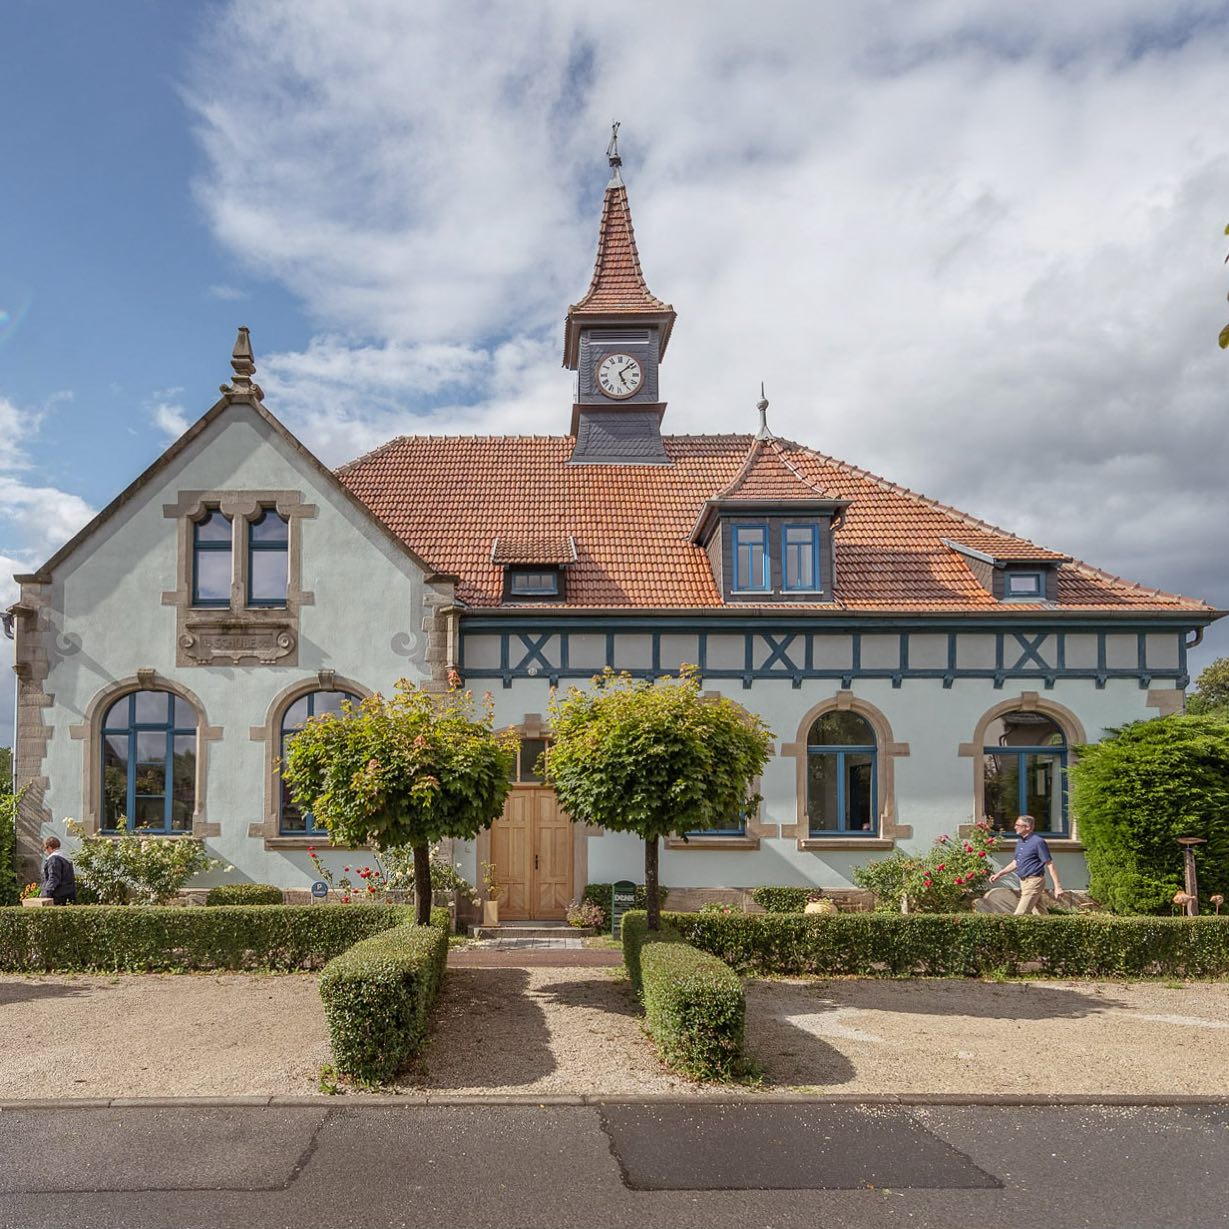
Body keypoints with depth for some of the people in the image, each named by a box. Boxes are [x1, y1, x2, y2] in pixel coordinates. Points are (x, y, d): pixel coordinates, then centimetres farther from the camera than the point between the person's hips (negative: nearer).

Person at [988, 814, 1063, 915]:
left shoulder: (1038, 842, -15)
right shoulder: (1020, 842, 11)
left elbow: (1050, 865, -15)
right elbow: (1016, 862, 22)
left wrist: (1057, 887, -18)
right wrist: (999, 874, 15)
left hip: (1034, 882, -9)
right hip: (1024, 882, 9)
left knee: (1020, 914, -9)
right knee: (1040, 913, 12)